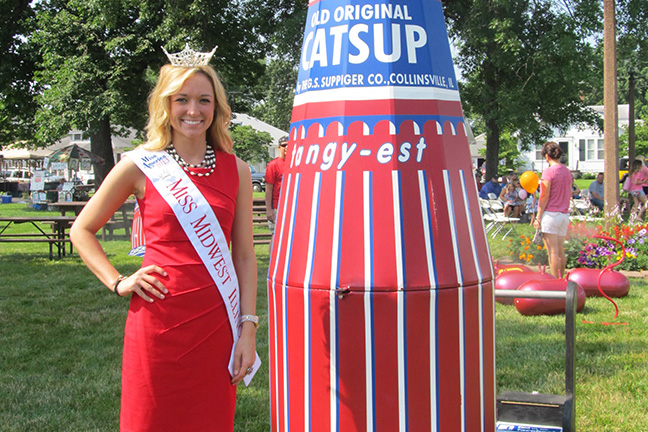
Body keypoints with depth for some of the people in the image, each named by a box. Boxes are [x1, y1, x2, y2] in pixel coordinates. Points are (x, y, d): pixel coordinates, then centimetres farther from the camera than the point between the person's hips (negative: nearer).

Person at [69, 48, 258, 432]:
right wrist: (118, 282, -1)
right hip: (158, 323, -1)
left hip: (217, 326, 2)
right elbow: (82, 230, 10)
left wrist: (248, 328, 0)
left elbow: (244, 255, 6)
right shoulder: (140, 166, 1)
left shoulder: (236, 170, 6)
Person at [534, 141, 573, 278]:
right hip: (564, 214, 7)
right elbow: (569, 194, 15)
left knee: (553, 252, -5)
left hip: (551, 214, -7)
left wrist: (538, 217, -9)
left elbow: (544, 196, -12)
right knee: (560, 251, 14)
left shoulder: (549, 171, -10)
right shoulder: (567, 171, 11)